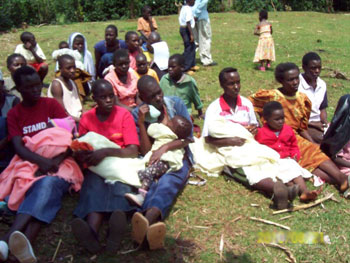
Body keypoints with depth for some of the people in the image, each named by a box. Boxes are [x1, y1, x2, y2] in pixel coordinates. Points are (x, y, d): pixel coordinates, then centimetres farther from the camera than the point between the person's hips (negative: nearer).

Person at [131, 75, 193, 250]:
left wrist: (165, 147, -19)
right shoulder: (137, 114, 1)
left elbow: (189, 137, -2)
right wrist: (141, 123, -17)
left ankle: (147, 220, -68)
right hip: (153, 161, 1)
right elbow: (145, 152, -6)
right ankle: (151, 223, -67)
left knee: (167, 182, -37)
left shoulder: (176, 103, 1)